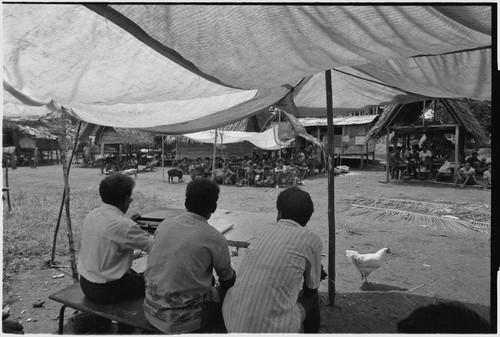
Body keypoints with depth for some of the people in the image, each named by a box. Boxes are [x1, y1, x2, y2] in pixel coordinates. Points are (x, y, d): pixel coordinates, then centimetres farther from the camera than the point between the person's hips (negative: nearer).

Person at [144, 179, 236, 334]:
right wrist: (233, 276, 23)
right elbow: (227, 280, -2)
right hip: (183, 321, -5)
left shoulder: (165, 224, -3)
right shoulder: (215, 239, -17)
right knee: (228, 292, 17)